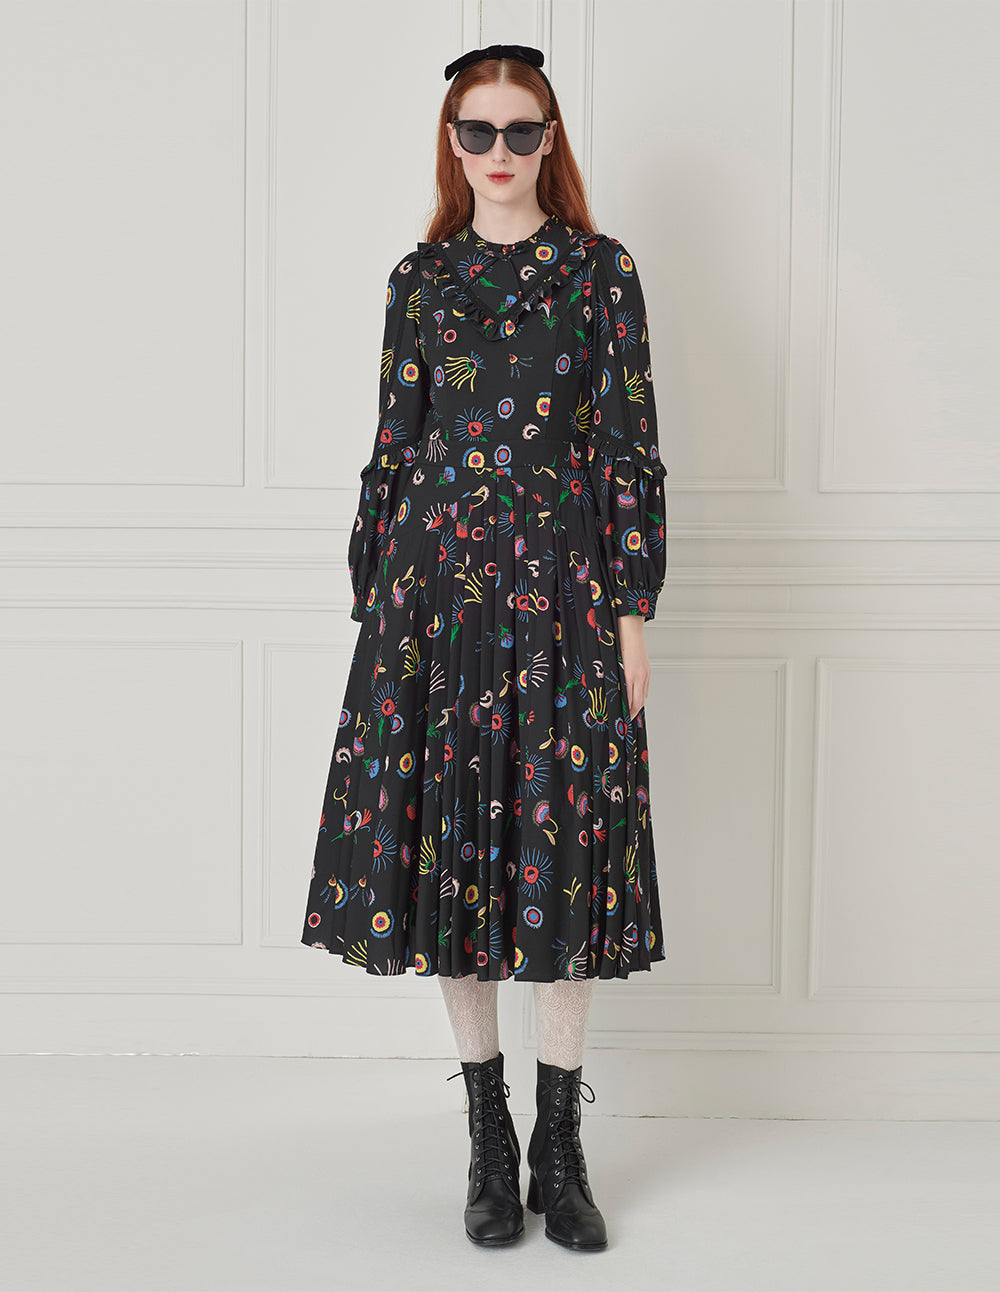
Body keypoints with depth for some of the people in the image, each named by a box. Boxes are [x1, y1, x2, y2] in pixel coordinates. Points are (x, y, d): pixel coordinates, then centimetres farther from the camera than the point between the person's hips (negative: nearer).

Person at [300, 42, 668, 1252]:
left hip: (561, 589, -2)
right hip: (434, 585, 2)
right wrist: (370, 596, 7)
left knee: (565, 848, -1)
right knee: (446, 842, 3)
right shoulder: (419, 279, 10)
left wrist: (635, 607, -4)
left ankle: (559, 1149, 12)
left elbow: (631, 446, 1)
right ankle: (489, 1141, 17)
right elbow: (392, 446, 11)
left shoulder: (601, 269, 4)